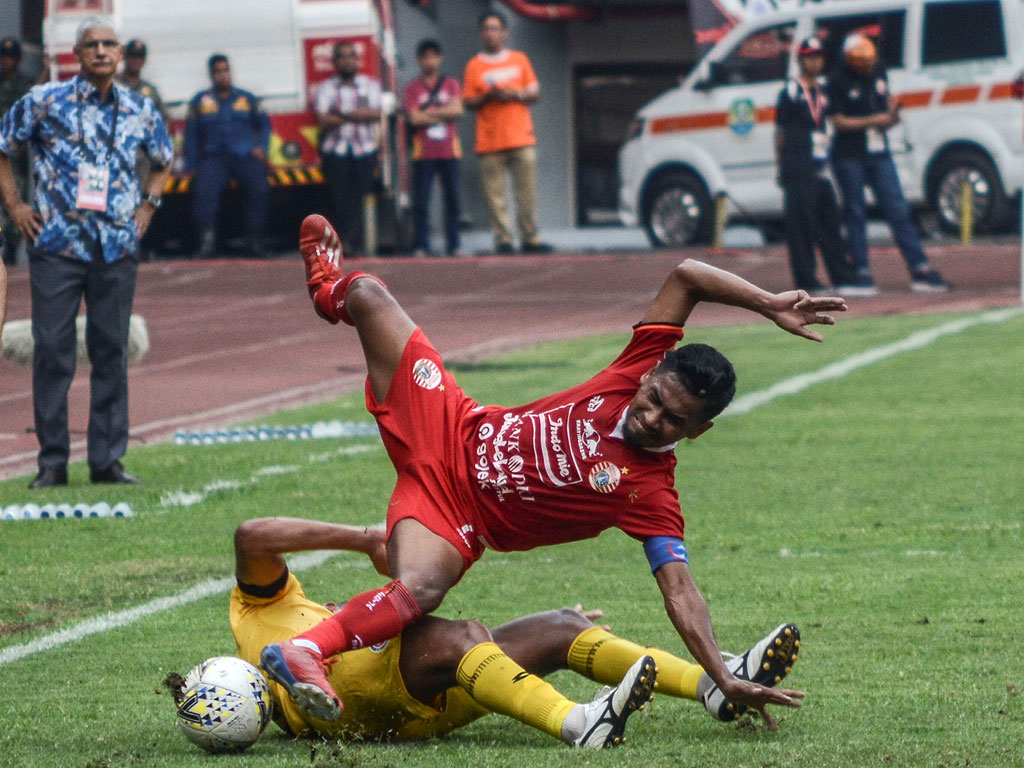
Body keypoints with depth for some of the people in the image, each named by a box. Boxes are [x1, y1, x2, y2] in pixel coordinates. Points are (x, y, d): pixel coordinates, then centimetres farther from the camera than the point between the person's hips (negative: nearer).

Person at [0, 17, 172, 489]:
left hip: (118, 249, 3)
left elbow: (163, 161, 27)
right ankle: (52, 463, 3)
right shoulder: (44, 103, -1)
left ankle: (107, 460, 11)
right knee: (53, 351, -3)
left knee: (112, 352, 5)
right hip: (56, 246, -3)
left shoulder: (140, 111, 8)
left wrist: (147, 206, 14)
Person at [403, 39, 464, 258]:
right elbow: (414, 118, -6)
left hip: (449, 151, 1)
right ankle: (421, 246, -1)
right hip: (424, 153, -1)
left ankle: (454, 245, 7)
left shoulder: (451, 85, 11)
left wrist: (429, 113, -7)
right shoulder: (413, 88, 6)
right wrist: (444, 113, -6)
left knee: (452, 199, 2)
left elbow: (457, 109, -5)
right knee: (421, 202, -4)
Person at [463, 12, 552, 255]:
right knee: (494, 194, -5)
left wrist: (515, 95, -7)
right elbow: (468, 102, 4)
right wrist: (489, 96, -14)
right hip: (489, 141, -1)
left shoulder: (519, 60, 12)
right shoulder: (474, 66, 6)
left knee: (527, 190, -1)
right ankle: (502, 239, -2)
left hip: (521, 137, 1)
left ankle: (530, 237, 4)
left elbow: (535, 93, 11)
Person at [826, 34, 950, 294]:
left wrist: (892, 114, 2)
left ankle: (921, 270, 1)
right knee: (855, 214, 1)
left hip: (879, 153, 5)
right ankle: (862, 273, 6)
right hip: (849, 157, -5)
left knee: (898, 211, 2)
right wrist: (872, 121, -19)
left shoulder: (878, 71, 8)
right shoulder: (838, 81, -10)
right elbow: (838, 121, -12)